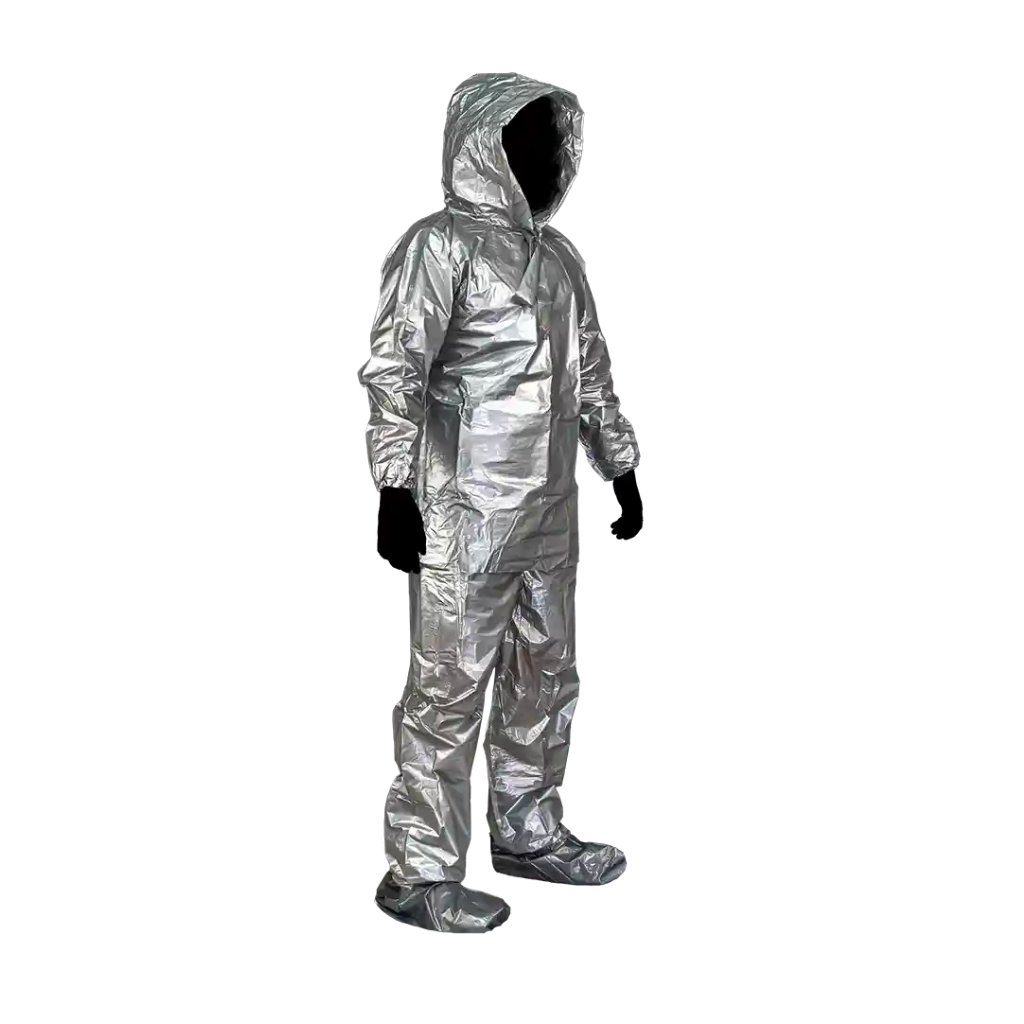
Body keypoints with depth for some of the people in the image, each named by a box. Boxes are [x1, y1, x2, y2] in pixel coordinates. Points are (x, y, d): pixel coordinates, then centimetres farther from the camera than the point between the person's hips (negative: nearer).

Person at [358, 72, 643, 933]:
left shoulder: (558, 254, 14)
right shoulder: (442, 245, -9)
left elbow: (591, 370, 21)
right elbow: (394, 371, -16)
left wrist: (622, 466, 21)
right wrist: (395, 489, -22)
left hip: (549, 507, 8)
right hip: (466, 509, -8)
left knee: (546, 674, 16)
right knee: (450, 685, -3)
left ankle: (528, 832, 32)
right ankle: (420, 873, 8)